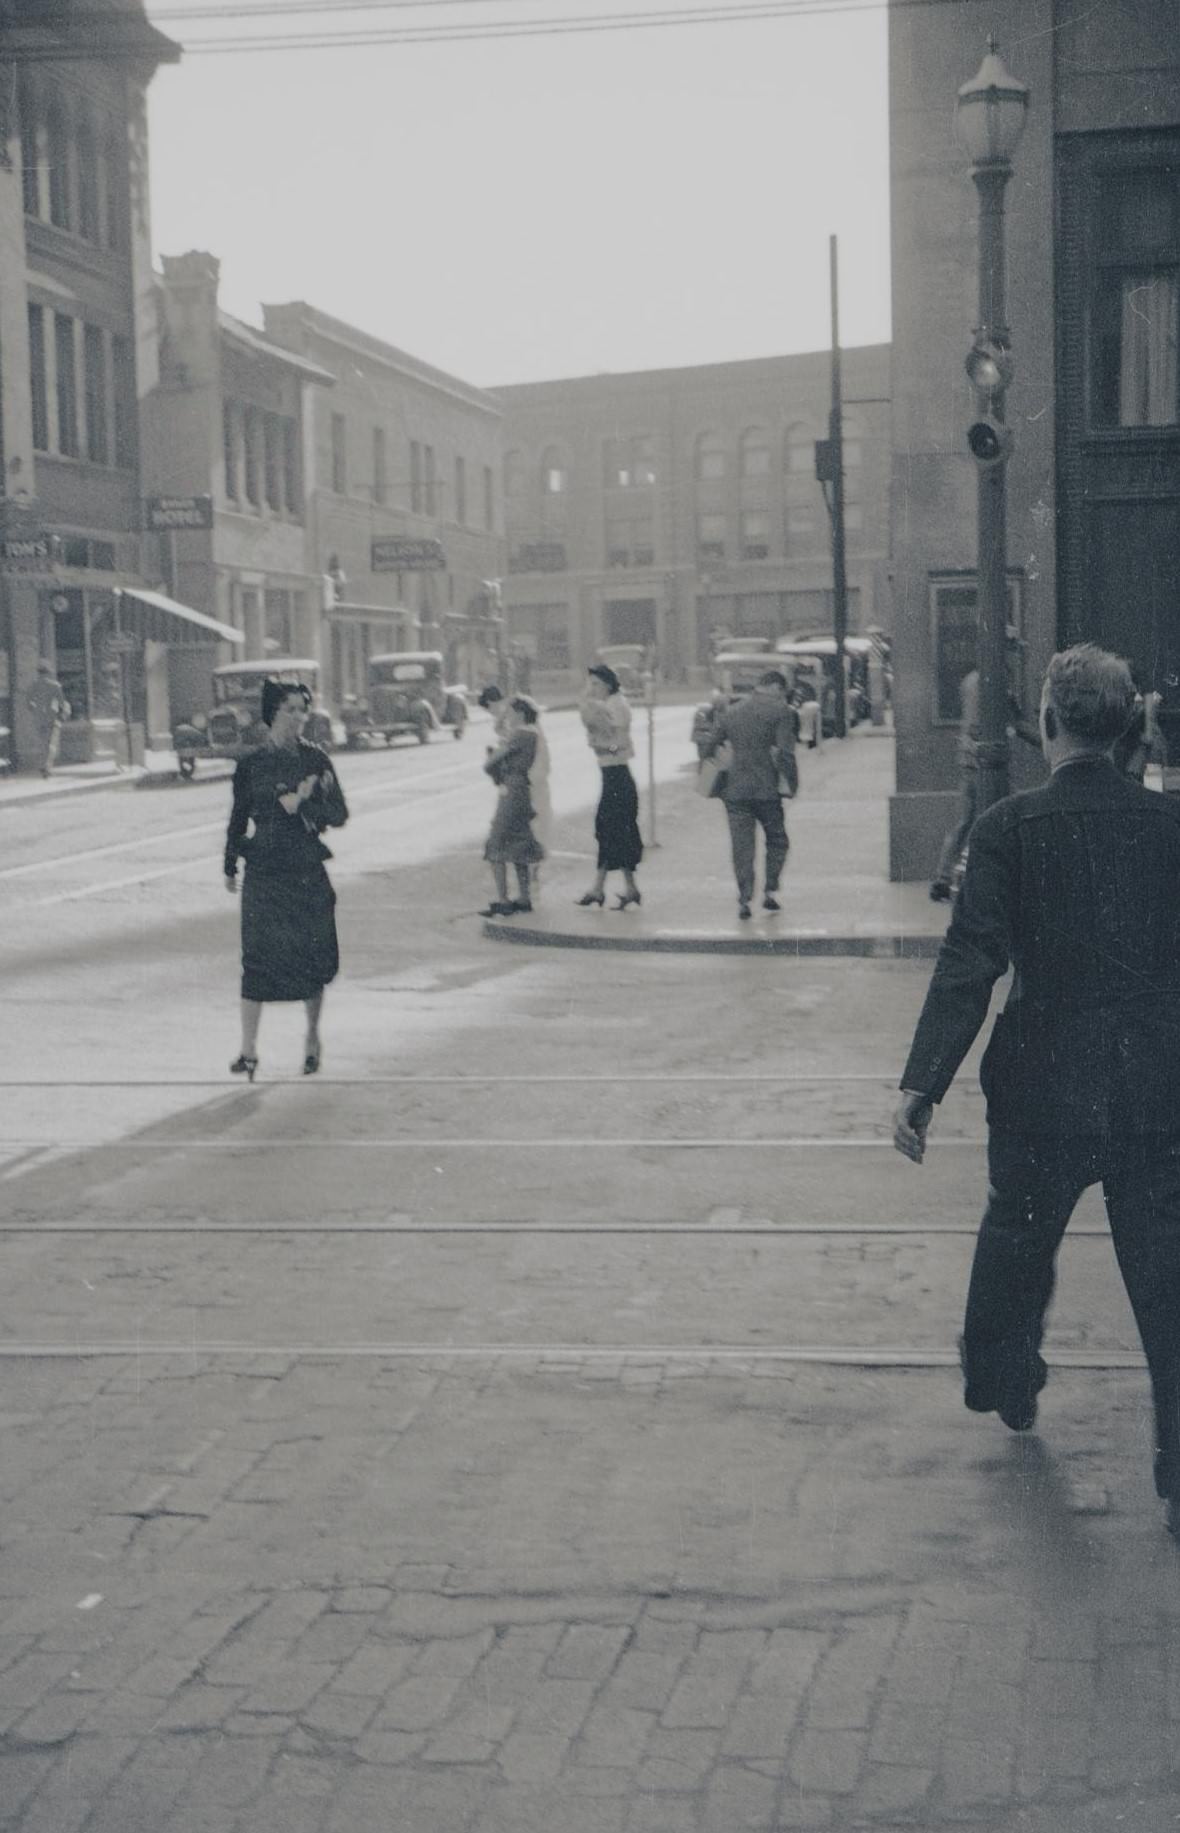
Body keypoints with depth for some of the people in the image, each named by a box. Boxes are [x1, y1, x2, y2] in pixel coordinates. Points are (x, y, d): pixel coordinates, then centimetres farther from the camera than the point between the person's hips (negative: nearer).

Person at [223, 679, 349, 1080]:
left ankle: (313, 1037, 25)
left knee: (311, 956, 4)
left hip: (308, 871, 1)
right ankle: (248, 1050, -3)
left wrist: (302, 804, -16)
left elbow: (339, 814, -2)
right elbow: (239, 817, 11)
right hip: (264, 873, 0)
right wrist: (230, 866, 13)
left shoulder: (315, 760, 3)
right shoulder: (251, 764, 3)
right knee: (257, 957, -6)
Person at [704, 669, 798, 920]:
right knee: (776, 840, 14)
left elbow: (710, 746, 11)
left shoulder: (730, 712, 11)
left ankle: (744, 898, -1)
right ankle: (770, 890, 7)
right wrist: (791, 783, -5)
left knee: (741, 845, 5)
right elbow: (785, 752, -11)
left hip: (735, 789, 3)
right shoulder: (780, 711, -4)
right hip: (767, 789, -3)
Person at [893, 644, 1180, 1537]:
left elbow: (970, 963, -15)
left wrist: (922, 1085, -13)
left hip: (1043, 1086, -1)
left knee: (1017, 1237, 24)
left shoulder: (1010, 827, -10)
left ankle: (1005, 1383, 46)